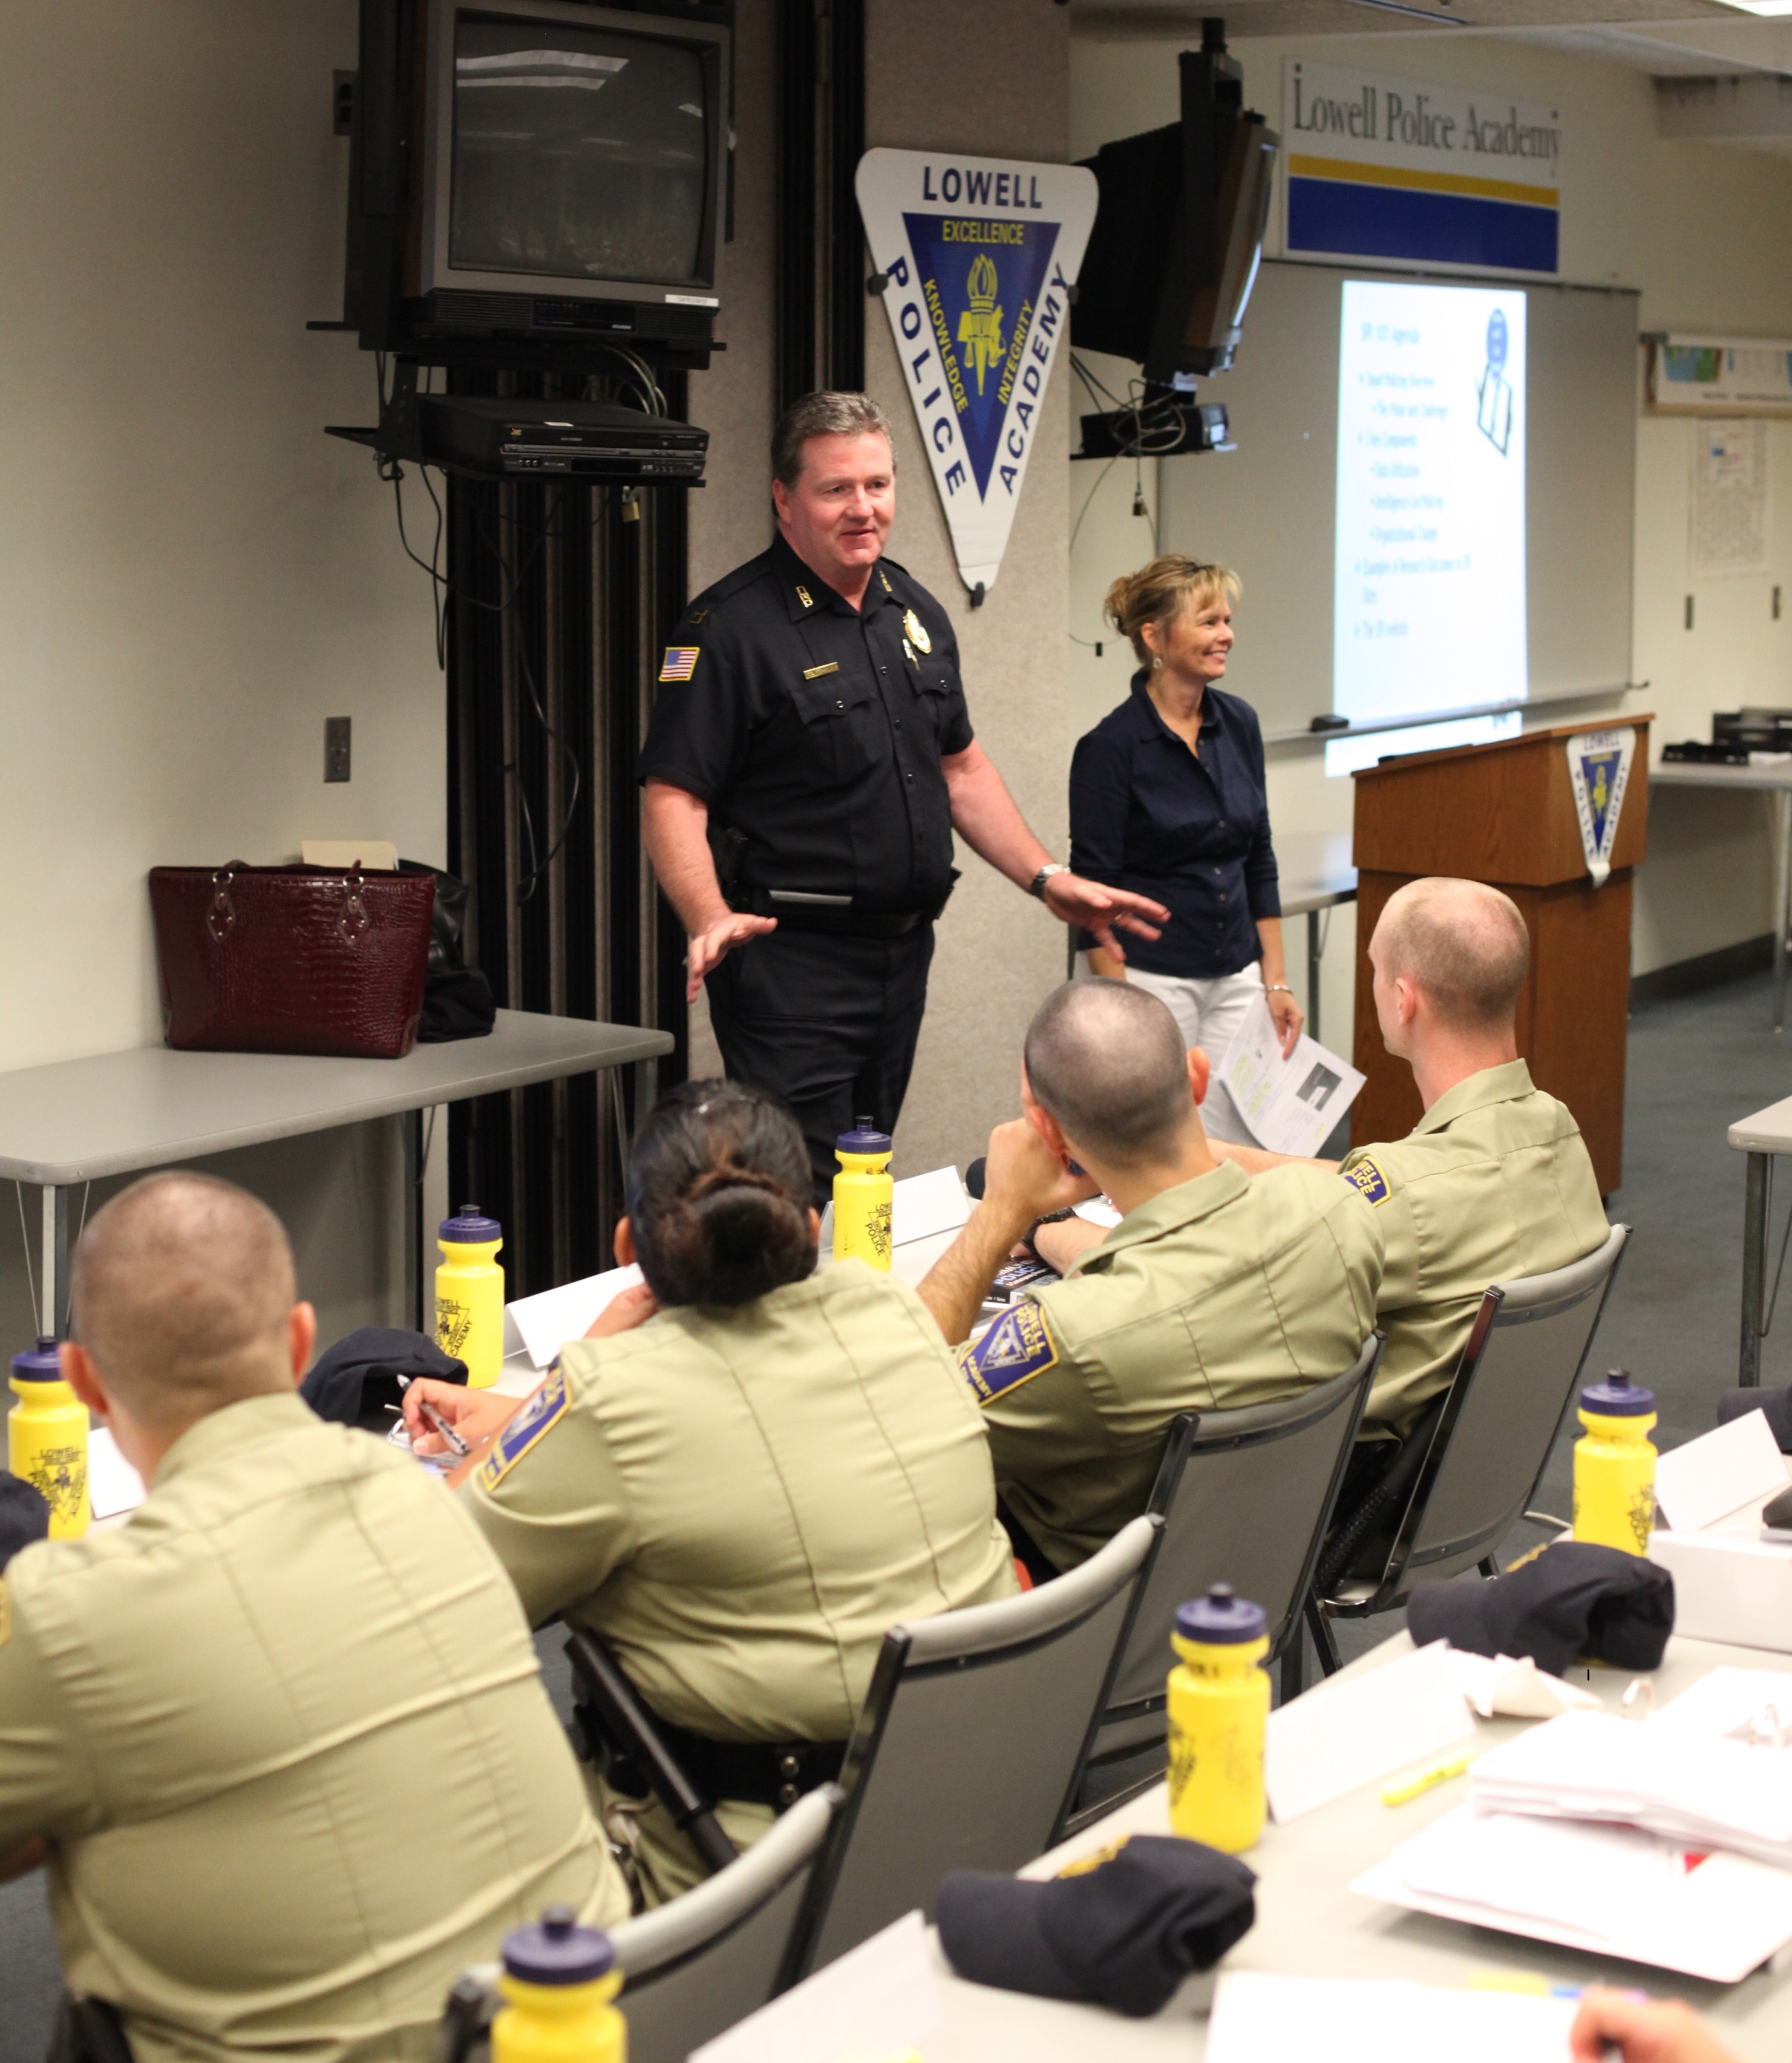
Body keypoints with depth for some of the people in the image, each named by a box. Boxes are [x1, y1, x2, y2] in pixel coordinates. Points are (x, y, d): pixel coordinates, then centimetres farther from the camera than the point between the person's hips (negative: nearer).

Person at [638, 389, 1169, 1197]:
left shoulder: (916, 613, 13)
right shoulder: (731, 626, -12)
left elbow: (960, 766, 22)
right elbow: (673, 798, -16)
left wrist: (1049, 879, 14)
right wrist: (712, 920, -32)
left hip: (903, 951, 8)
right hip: (789, 965, -7)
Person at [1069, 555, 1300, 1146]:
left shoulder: (1238, 724, 6)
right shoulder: (1111, 746, -12)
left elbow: (1259, 864, 13)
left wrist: (1276, 981, 10)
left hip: (1236, 980, 6)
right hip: (1152, 980, -6)